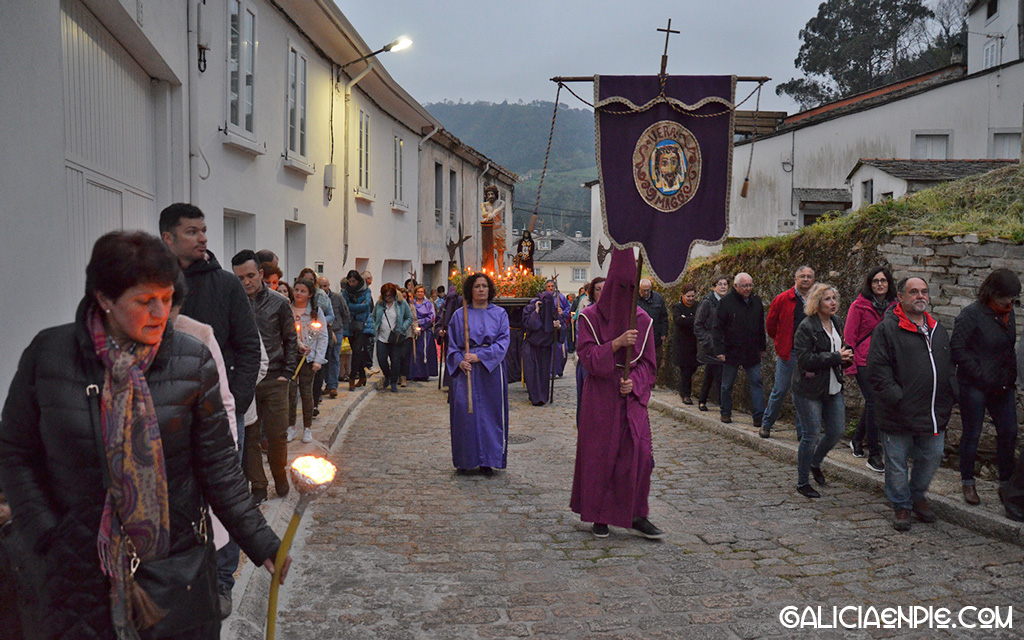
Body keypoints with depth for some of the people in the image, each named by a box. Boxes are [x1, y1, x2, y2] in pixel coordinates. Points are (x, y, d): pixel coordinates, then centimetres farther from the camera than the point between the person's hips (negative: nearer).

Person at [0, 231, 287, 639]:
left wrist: (259, 542, -4)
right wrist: (48, 540, -5)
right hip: (81, 571, 0)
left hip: (176, 562, 0)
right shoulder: (48, 355, -4)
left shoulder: (192, 361, -5)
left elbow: (218, 464, 0)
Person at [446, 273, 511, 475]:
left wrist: (479, 356, -14)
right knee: (464, 411, -6)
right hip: (466, 370, 0)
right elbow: (452, 345, 7)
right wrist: (459, 361, -12)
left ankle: (487, 461, 10)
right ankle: (465, 460, 5)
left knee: (490, 412, 1)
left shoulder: (499, 314, 6)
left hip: (491, 371, 0)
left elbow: (503, 342, -4)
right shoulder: (459, 315, 8)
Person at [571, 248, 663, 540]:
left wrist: (634, 382, -11)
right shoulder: (590, 316, -3)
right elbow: (587, 357, -9)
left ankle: (637, 516, 5)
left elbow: (649, 362, 7)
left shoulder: (642, 319, 5)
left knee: (639, 453, -6)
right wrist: (617, 343, -22)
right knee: (599, 454, 2)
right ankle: (599, 516, 14)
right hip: (600, 397, -2)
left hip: (632, 396, 2)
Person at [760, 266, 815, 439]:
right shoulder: (783, 299, -2)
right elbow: (770, 324, 8)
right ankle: (766, 425, 19)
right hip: (787, 353, -2)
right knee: (780, 390, 3)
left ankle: (802, 431, 12)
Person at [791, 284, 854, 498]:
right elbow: (805, 359, -22)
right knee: (811, 435, -2)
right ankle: (802, 483, 13)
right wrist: (835, 357, -21)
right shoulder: (806, 327, -14)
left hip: (833, 388, 8)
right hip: (809, 390, -7)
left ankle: (815, 463, 38)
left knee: (836, 431, 10)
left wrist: (846, 358, 1)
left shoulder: (837, 324, 10)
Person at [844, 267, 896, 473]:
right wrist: (849, 364, -8)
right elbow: (849, 336, -4)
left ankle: (857, 440, 36)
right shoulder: (859, 305, -5)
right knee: (873, 403, -9)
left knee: (872, 403, 13)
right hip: (864, 361, -5)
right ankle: (873, 455, -2)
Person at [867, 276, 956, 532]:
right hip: (898, 415, -6)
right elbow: (878, 371, -12)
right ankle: (901, 506, 22)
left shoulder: (937, 329, 14)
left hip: (934, 414, 6)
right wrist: (898, 399, -18)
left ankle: (917, 496, 36)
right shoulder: (886, 329, -8)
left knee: (932, 457, 12)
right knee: (897, 463, 4)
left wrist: (951, 395, 10)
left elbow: (948, 366, 22)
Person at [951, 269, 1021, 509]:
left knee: (1009, 432, 6)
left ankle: (1006, 484, 18)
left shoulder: (1009, 314, 10)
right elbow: (957, 349, -16)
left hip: (1002, 387, 6)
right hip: (974, 387, -6)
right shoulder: (971, 314, -12)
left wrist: (1011, 378, 8)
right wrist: (983, 377, -16)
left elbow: (1009, 350, 19)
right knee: (972, 434, 3)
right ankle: (967, 484, 16)